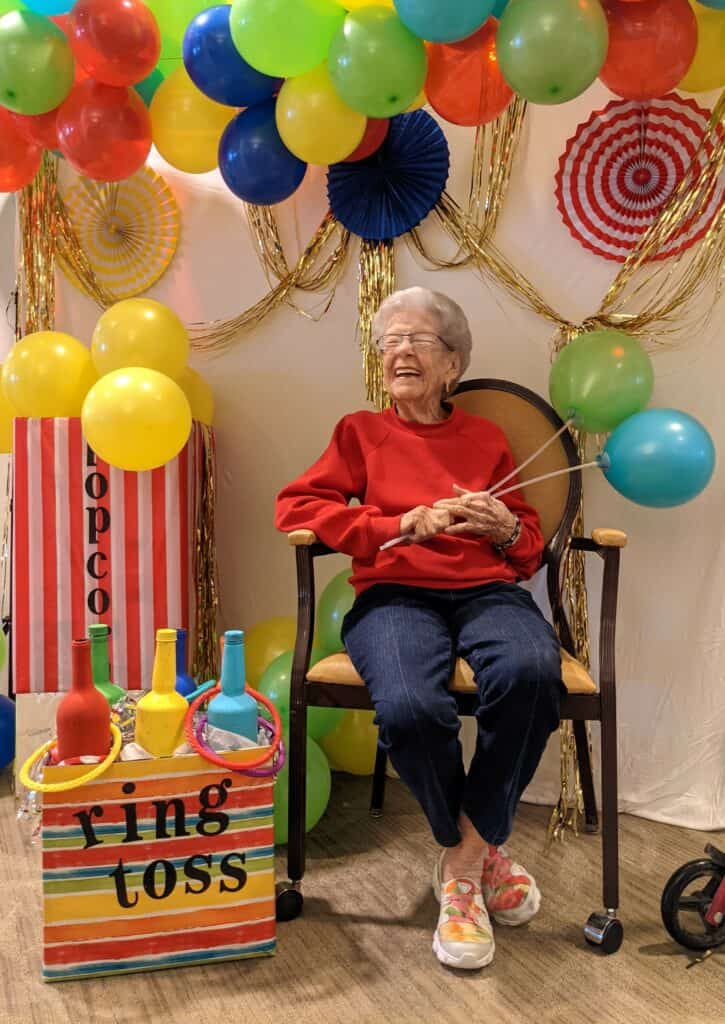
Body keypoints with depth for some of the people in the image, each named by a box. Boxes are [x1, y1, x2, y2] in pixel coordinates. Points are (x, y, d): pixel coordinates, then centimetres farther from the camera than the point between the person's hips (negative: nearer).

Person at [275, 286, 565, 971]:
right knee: (409, 707, -35)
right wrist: (405, 525, -5)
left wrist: (507, 529, -2)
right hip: (395, 596, -1)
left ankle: (463, 862, -13)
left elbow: (531, 550, 24)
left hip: (487, 592, 2)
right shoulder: (361, 432, 18)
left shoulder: (486, 439, 21)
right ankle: (479, 851, -2)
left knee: (531, 672, -35)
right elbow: (295, 509, 4)